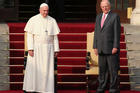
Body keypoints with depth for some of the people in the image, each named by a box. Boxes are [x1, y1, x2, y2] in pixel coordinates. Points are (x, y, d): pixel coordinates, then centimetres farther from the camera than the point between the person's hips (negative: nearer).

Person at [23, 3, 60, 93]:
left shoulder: (52, 21, 3)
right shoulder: (33, 20, -3)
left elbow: (55, 36, 5)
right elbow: (29, 35, -6)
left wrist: (56, 50, 1)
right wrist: (30, 48, -15)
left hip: (48, 48, 2)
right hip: (36, 48, -2)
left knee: (46, 70, -2)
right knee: (33, 69, -5)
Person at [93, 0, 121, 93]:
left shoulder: (115, 16, -3)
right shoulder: (98, 17, 15)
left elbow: (117, 32, -8)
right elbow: (96, 32, 15)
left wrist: (116, 47, -14)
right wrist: (95, 46, 8)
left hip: (111, 49, -6)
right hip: (101, 49, 6)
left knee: (113, 70, -4)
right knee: (102, 70, 8)